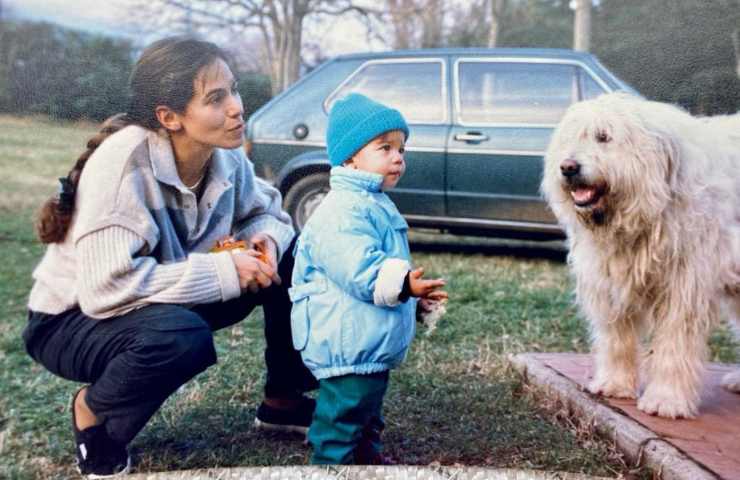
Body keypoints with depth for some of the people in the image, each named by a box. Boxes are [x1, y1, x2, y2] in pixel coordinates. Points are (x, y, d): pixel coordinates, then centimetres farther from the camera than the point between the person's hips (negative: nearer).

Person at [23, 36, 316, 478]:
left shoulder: (225, 155, -11)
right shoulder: (123, 161, -32)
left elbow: (266, 207, 8)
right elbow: (106, 287, -39)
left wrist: (266, 239, -17)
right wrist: (224, 270, -32)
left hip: (169, 305, 7)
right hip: (74, 320, -6)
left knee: (293, 256, -7)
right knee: (181, 336, -39)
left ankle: (285, 398, 11)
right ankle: (93, 412, -6)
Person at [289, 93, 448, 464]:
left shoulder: (376, 206, 16)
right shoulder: (343, 211, -21)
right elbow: (358, 269, -33)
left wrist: (414, 298, 30)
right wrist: (402, 285, -41)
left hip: (373, 344, 12)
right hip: (348, 345, -12)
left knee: (368, 409, 26)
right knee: (343, 417, -5)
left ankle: (368, 455, 42)